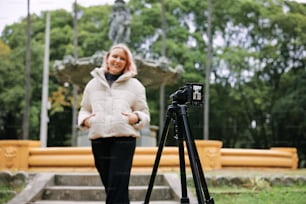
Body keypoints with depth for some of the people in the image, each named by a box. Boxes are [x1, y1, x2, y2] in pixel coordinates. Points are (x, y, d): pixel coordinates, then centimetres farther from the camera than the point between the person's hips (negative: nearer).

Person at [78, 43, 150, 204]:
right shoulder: (93, 83, 16)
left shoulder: (135, 85, 11)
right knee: (110, 187, 6)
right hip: (98, 140, 3)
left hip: (124, 139, -3)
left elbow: (145, 114, 12)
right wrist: (84, 120, 0)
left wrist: (137, 118, -10)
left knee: (117, 188, -12)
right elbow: (84, 110, 22)